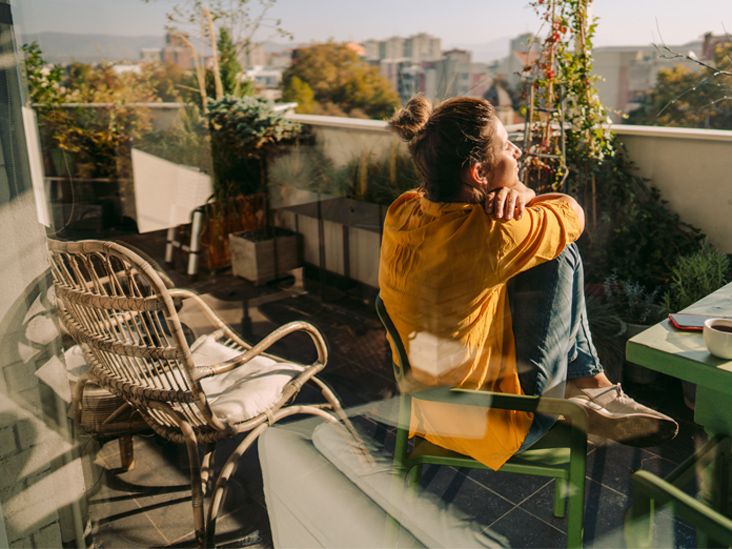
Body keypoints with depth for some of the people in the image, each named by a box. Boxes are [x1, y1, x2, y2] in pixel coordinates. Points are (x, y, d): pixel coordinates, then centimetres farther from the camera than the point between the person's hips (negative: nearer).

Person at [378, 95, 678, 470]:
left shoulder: (402, 211, -8)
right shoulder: (488, 235, -31)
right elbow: (571, 212, -10)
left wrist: (515, 193, -14)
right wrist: (520, 197, 4)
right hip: (489, 426, -8)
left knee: (552, 243, 10)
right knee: (559, 254, -5)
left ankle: (586, 382, 19)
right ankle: (590, 386, 15)